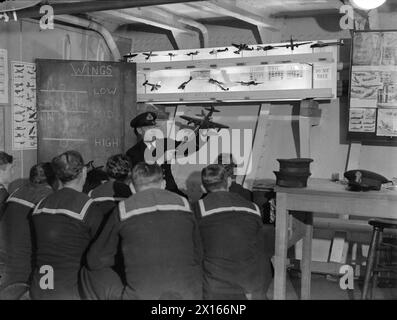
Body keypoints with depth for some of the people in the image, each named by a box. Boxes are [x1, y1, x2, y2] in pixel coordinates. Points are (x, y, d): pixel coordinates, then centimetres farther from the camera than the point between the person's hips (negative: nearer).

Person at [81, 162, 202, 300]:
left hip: (141, 295, -1)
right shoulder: (183, 204, 9)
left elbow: (95, 261, 11)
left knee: (90, 273, 15)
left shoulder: (123, 210, 4)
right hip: (189, 294, 2)